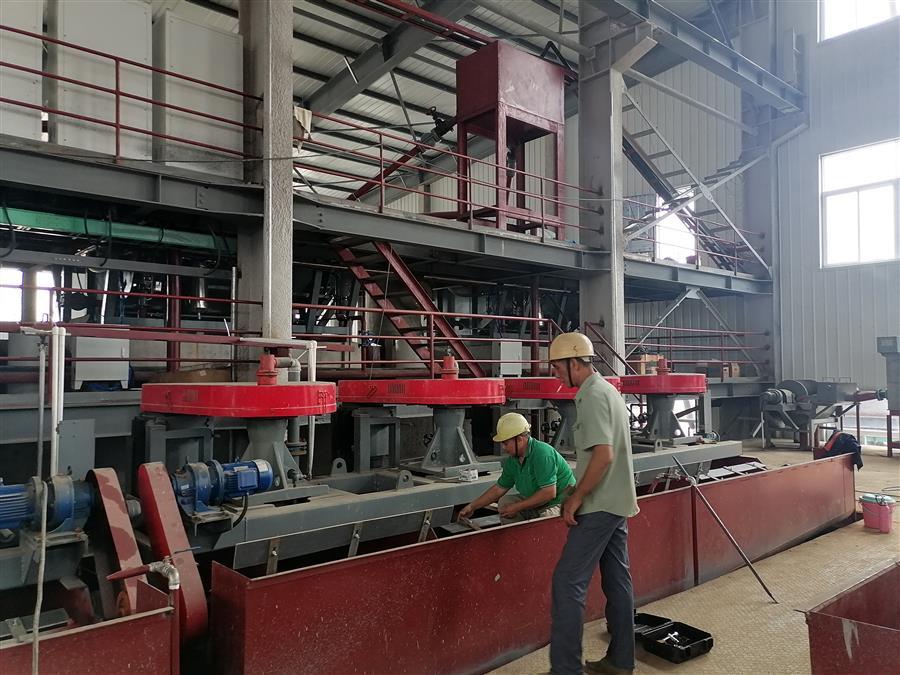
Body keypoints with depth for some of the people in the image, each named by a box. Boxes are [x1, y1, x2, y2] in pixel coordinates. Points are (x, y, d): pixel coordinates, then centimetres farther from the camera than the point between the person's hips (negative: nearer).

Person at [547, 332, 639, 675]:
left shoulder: (592, 396, -16)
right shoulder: (608, 390, 14)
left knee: (568, 581, -7)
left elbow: (604, 454, -25)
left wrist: (576, 497, -17)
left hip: (599, 506, -10)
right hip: (617, 503, 10)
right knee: (617, 580, 15)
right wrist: (580, 494, 19)